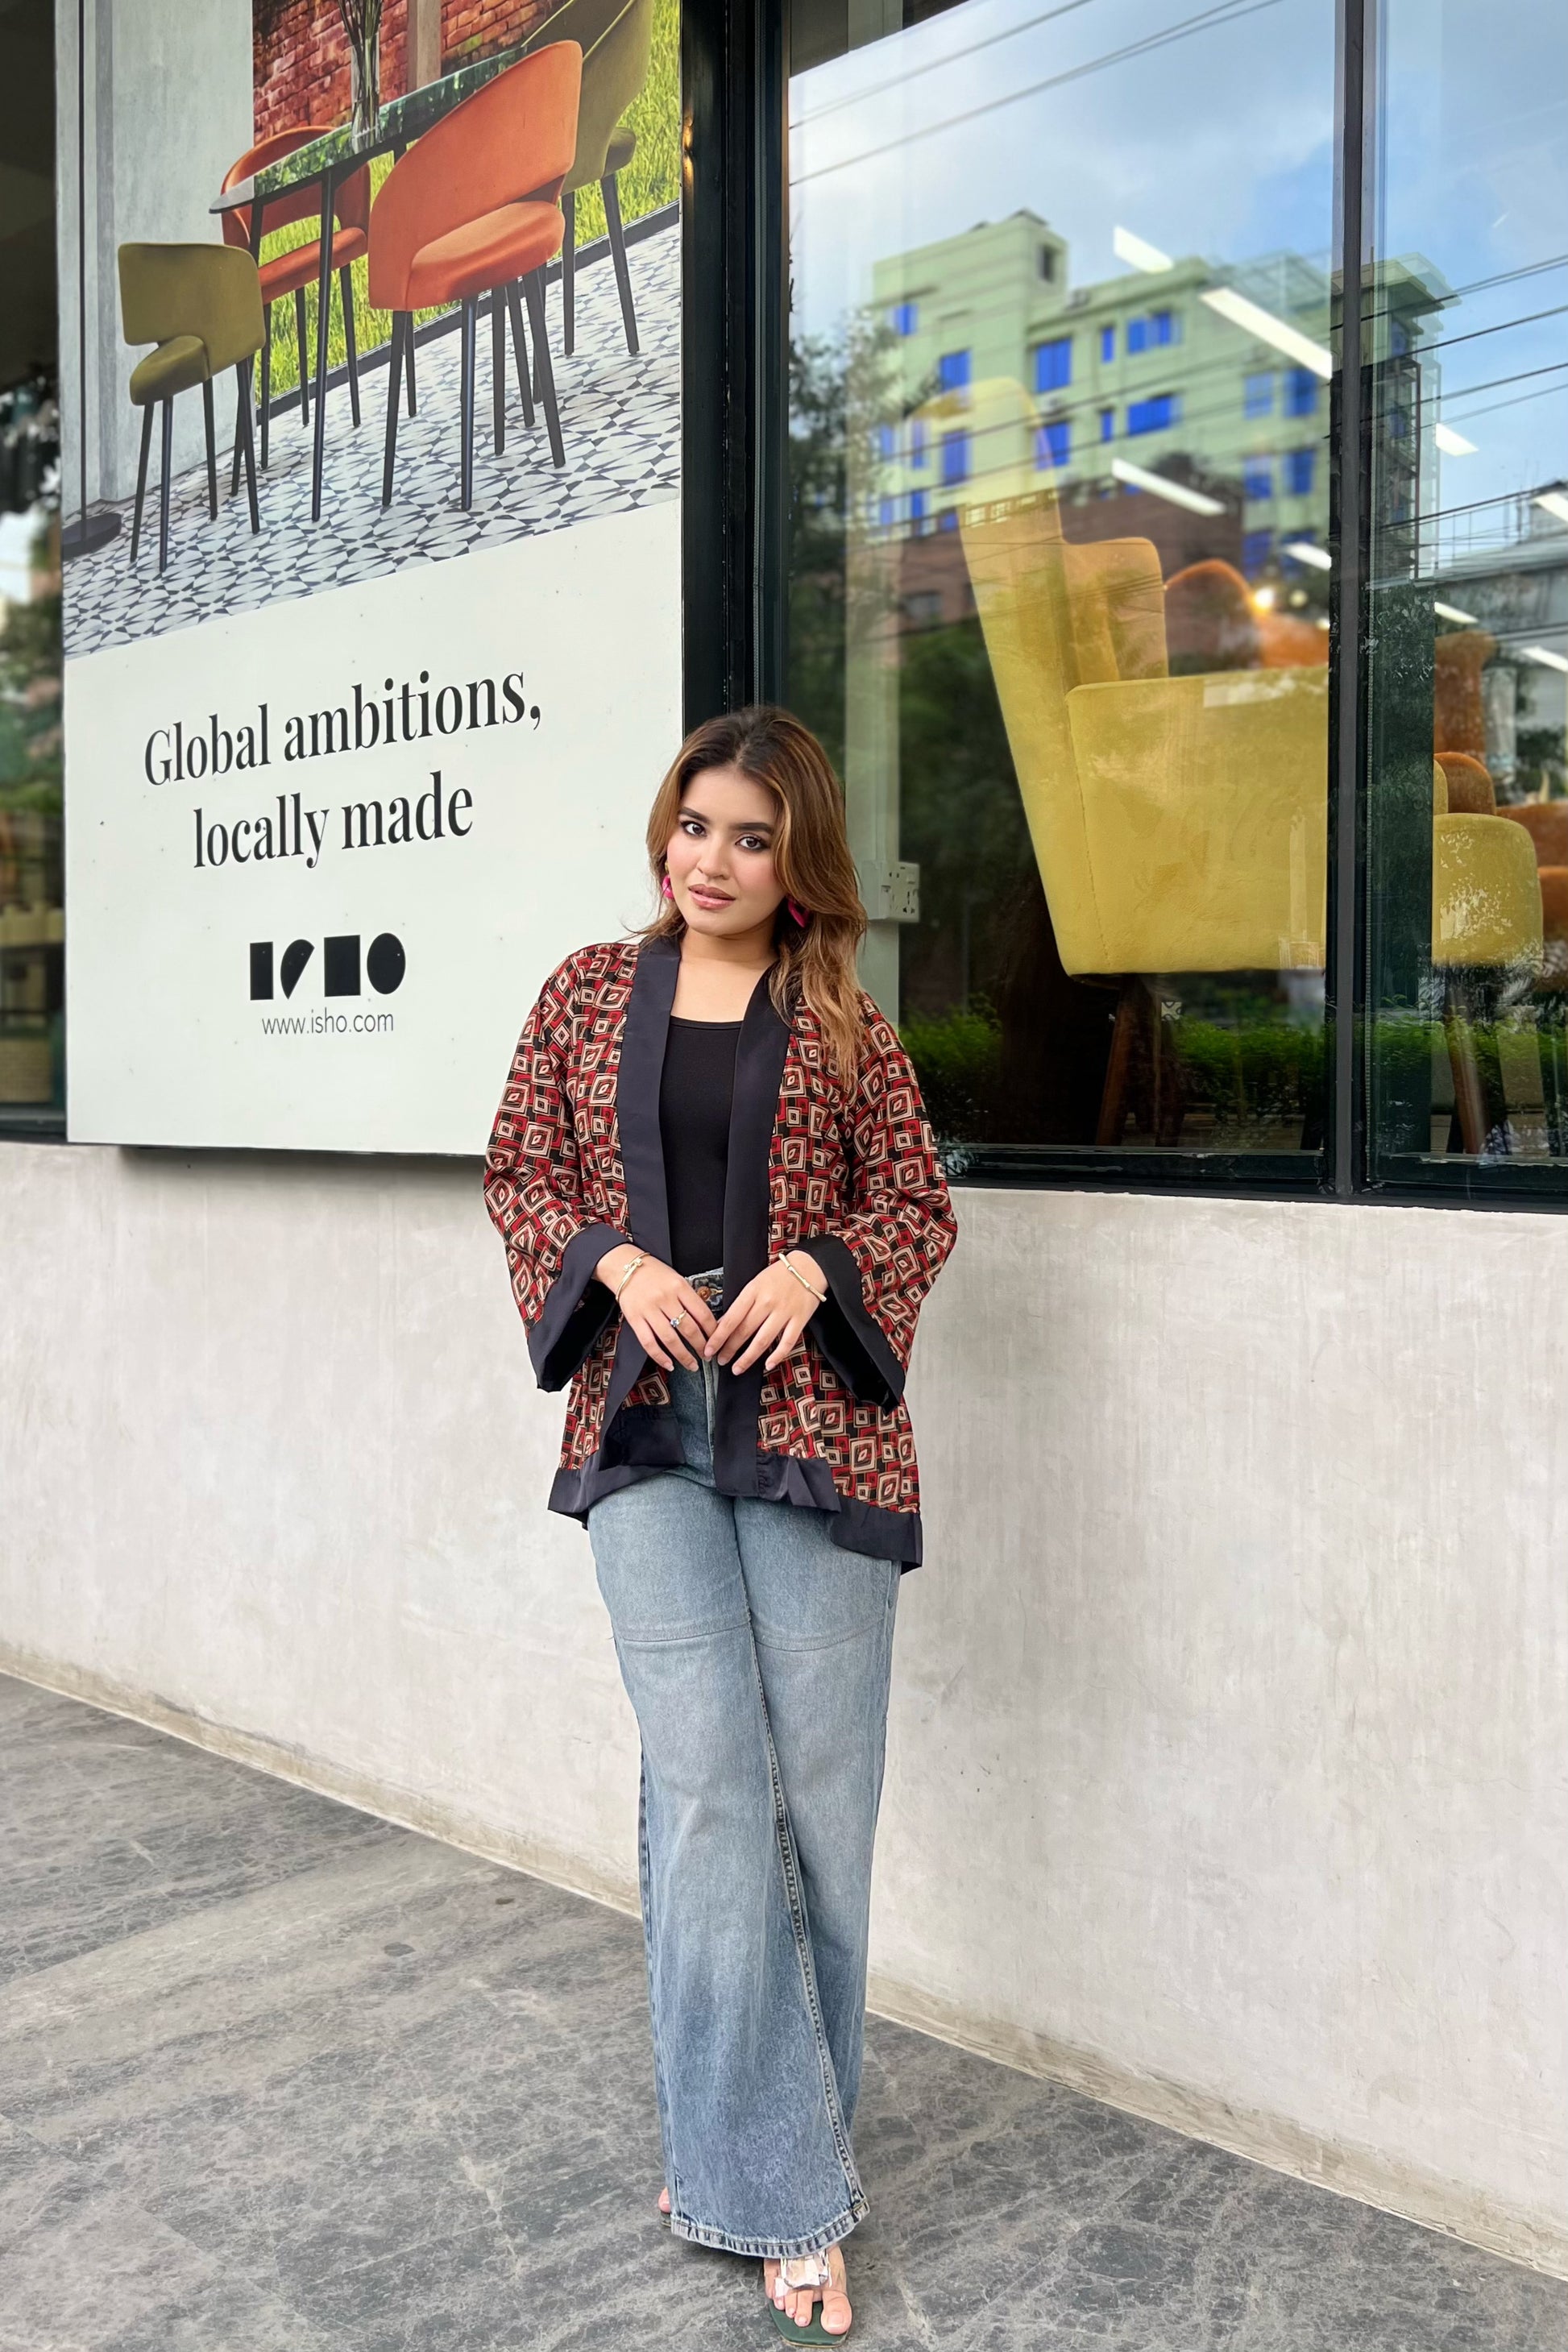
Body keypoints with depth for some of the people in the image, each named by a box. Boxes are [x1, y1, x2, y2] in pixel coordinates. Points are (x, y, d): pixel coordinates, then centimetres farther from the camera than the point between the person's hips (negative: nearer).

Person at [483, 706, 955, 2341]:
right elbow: (520, 1175, 11)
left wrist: (818, 1267, -11)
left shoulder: (843, 1021, 6)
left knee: (821, 1791, 4)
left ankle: (738, 2134, 27)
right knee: (707, 1786, -4)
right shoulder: (590, 992, 9)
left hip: (813, 1427, 0)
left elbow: (918, 1206, 8)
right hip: (646, 1426, 0)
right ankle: (782, 2197, 8)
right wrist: (614, 1260, -8)